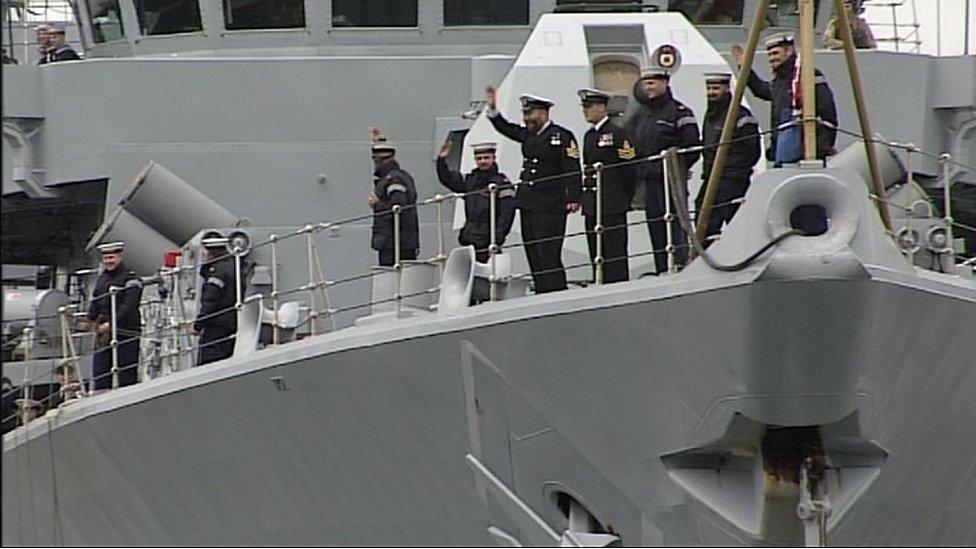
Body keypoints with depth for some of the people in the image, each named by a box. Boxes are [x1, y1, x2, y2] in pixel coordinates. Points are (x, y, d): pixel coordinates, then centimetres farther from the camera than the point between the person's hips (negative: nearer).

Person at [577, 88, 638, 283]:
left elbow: (630, 169, -9)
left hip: (612, 207, -8)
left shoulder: (618, 134, -8)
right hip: (591, 206, 8)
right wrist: (585, 200, 14)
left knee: (614, 253, -9)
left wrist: (626, 199, -6)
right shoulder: (589, 136, 17)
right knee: (597, 257, 9)